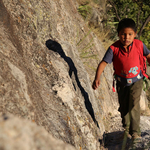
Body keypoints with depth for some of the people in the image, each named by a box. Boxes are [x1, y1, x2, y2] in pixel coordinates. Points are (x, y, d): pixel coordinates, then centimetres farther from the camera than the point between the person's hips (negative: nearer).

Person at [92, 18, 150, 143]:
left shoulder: (139, 45, -18)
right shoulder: (114, 48, -22)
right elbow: (103, 63, -27)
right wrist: (97, 78, -40)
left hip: (136, 80, -1)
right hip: (122, 82, 1)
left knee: (134, 105, -15)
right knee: (123, 106, 17)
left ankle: (135, 132, -6)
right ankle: (126, 128, 41)